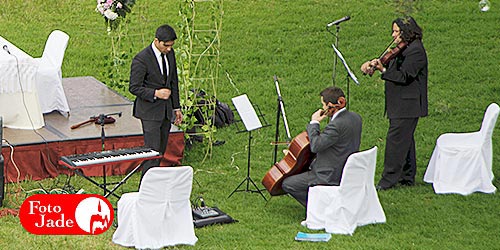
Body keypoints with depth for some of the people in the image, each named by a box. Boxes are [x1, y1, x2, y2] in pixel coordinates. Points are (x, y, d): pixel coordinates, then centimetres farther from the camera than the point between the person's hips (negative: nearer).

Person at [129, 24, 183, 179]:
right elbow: (134, 88, -14)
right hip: (150, 111, -7)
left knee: (161, 151, 10)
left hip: (166, 110, 7)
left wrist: (176, 108, 15)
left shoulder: (170, 53, 5)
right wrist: (155, 93, -25)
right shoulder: (141, 59, -18)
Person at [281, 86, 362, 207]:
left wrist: (314, 123, -15)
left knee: (287, 184, 0)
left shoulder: (337, 124, -28)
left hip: (332, 177, -10)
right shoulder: (355, 117, 2)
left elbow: (316, 146, -26)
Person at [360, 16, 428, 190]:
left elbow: (404, 76, -22)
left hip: (407, 105, -10)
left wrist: (382, 70, -25)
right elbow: (389, 65, 15)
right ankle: (408, 177, 24)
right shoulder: (401, 49, 16)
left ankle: (389, 180, -9)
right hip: (399, 105, 10)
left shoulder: (415, 51, -15)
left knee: (395, 140, -10)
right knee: (405, 140, 16)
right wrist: (373, 63, -2)